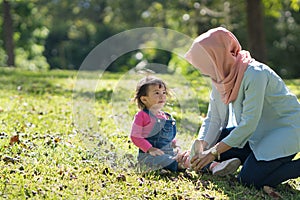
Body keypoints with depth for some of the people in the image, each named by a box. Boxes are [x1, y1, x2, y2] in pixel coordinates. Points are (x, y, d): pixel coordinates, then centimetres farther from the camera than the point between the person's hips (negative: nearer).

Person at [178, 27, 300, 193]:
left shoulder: (254, 74, -28)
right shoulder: (222, 76, -2)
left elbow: (249, 124, -28)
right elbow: (213, 119, 2)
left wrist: (213, 152, -25)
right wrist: (199, 148, -14)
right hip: (260, 130, 9)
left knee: (250, 180, -22)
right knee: (212, 142, -2)